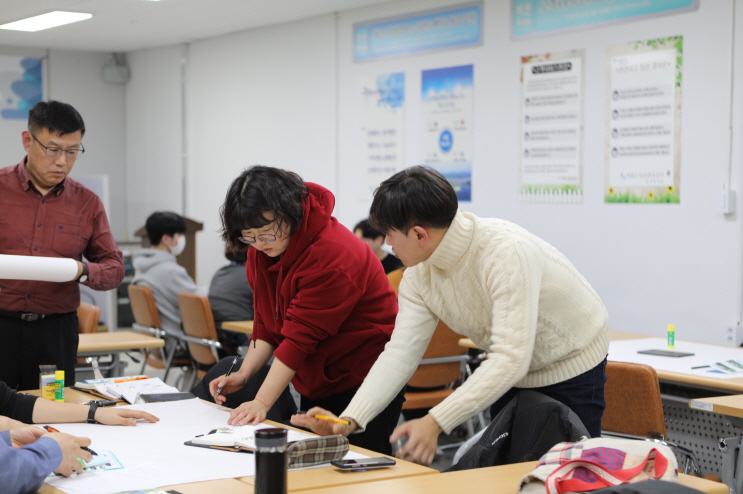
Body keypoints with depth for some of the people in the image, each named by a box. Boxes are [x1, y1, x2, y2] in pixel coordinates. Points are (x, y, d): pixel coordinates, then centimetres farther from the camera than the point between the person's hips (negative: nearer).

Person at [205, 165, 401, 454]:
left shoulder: (332, 256, -26)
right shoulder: (262, 249, 0)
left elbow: (301, 336, -28)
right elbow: (267, 323, 6)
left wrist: (262, 402, -30)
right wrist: (244, 374, -9)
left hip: (365, 379, -8)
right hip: (317, 380, 8)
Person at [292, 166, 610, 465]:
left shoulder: (506, 251, -35)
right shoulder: (419, 274, -11)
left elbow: (510, 358, -40)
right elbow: (401, 352, -14)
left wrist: (435, 423, -45)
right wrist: (350, 419, -28)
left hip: (571, 366, -7)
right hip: (511, 375, 7)